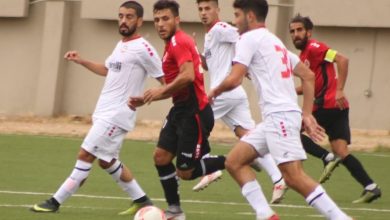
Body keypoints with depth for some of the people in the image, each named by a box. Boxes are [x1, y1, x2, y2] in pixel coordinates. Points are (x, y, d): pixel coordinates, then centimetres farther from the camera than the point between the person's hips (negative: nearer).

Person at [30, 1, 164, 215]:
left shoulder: (142, 49, -13)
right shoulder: (120, 45, 15)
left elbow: (164, 79, -13)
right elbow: (107, 70, 32)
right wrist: (81, 61, 21)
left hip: (117, 115, -10)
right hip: (104, 112, 10)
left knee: (85, 155, -10)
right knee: (107, 161, 15)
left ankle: (56, 202, -6)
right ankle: (142, 201, 23)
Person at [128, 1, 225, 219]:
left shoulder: (179, 42, -15)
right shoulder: (173, 44, 16)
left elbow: (188, 76, -30)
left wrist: (161, 90, -17)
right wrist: (145, 100, 16)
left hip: (194, 113, -10)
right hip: (180, 110, 10)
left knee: (185, 172, -4)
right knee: (161, 156, 5)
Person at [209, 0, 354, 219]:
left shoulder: (249, 38, -3)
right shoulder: (275, 41, 25)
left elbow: (233, 80, -12)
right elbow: (309, 76, 23)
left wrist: (215, 92, 9)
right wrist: (307, 115, 19)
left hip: (280, 115, -10)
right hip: (278, 117, 10)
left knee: (294, 177, -15)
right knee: (234, 162, 9)